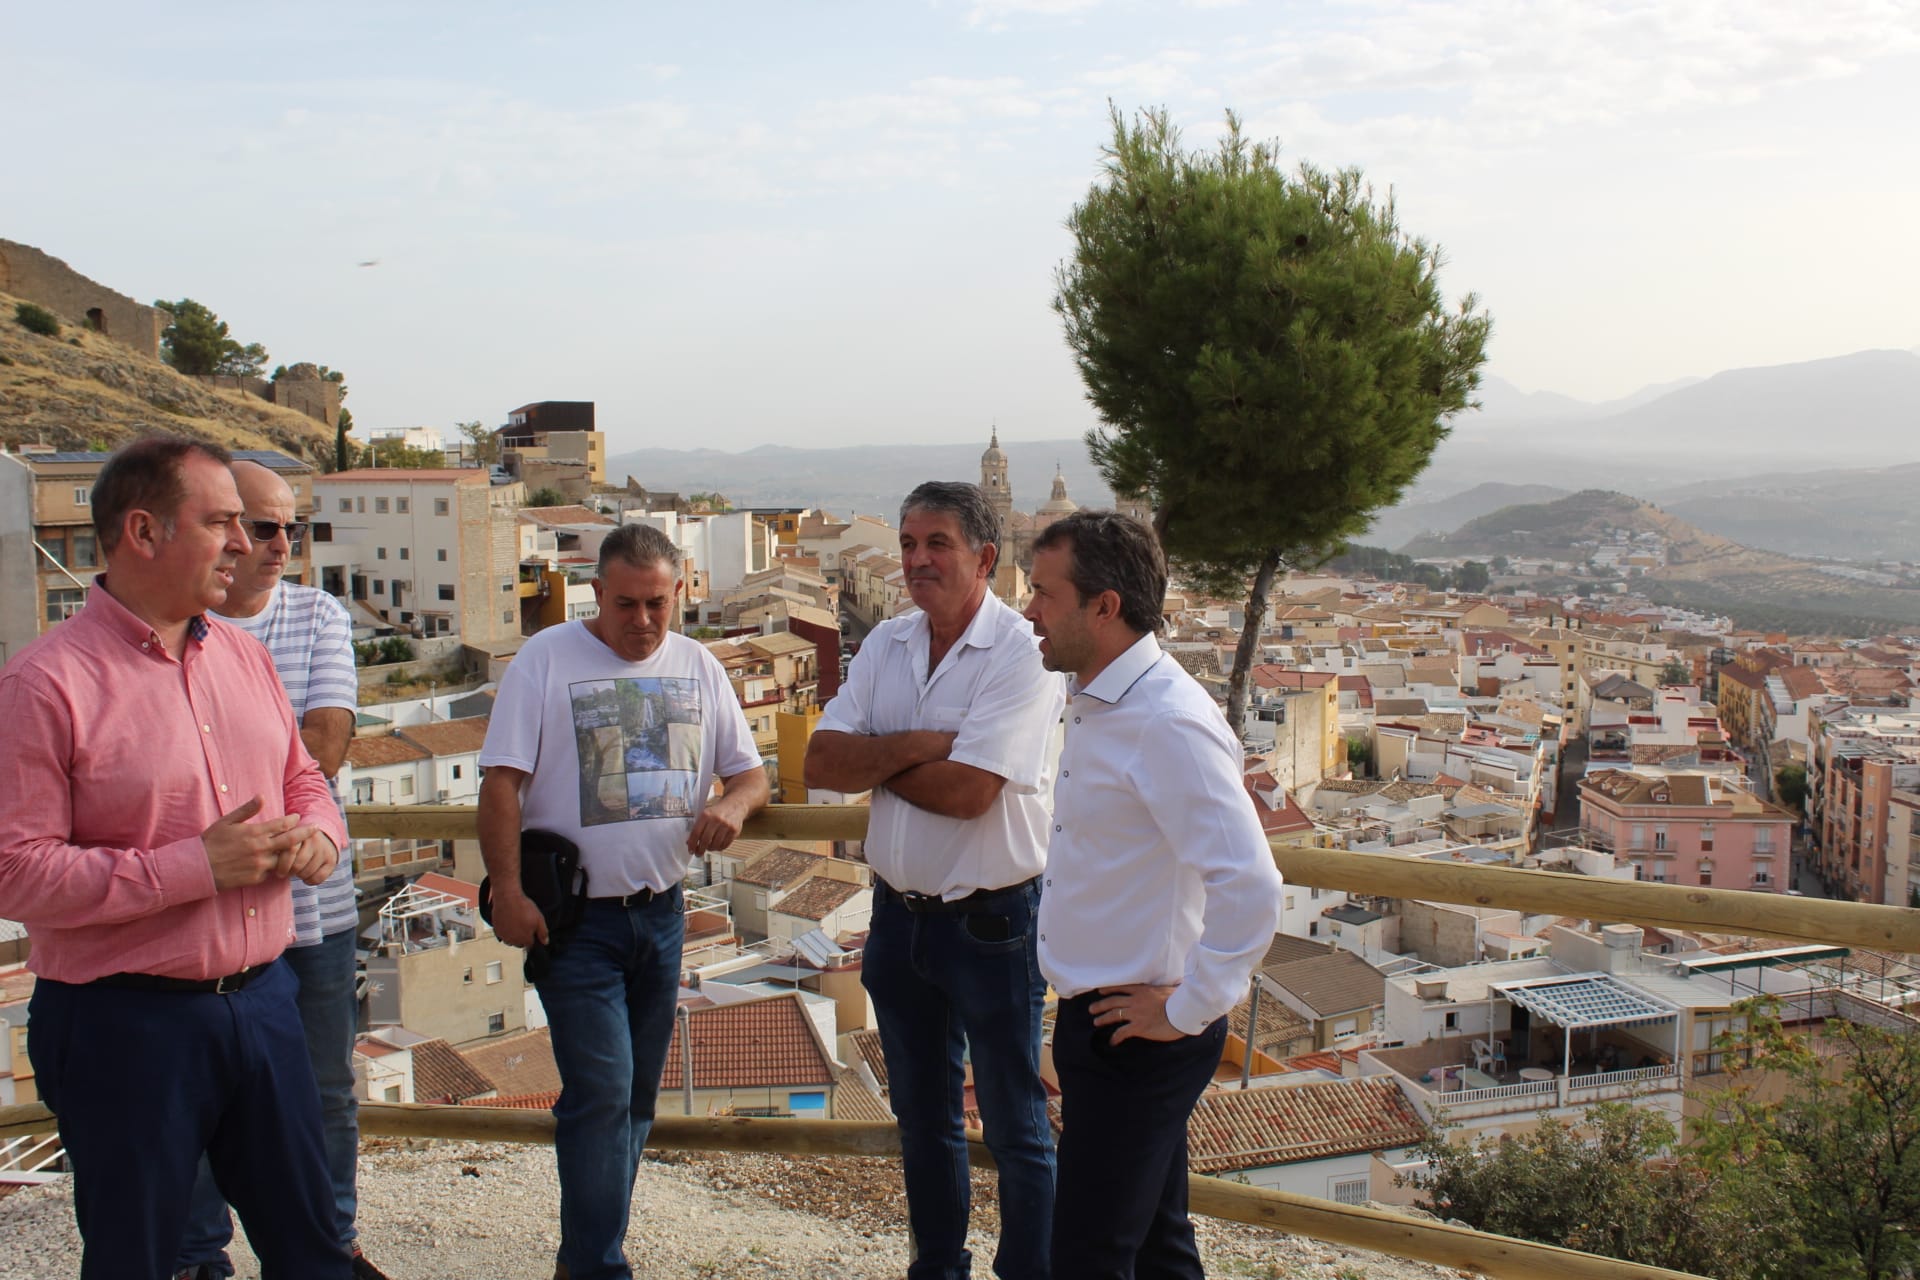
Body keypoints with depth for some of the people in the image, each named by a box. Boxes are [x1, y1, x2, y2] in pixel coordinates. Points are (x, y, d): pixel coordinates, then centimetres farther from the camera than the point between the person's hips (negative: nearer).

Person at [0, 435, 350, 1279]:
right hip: (124, 1022, -6)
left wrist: (317, 839, -2)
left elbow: (304, 782, 20)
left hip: (261, 999, 6)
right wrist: (198, 865, -21)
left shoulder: (244, 658, 8)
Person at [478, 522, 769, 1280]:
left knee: (636, 1095, 13)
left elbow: (749, 771, 11)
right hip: (574, 917, -5)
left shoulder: (699, 667, 8)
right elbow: (501, 782, -9)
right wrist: (508, 892, -16)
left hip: (660, 910, 5)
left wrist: (733, 803, -13)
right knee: (601, 1092, -9)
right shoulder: (547, 658, -5)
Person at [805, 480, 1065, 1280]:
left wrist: (871, 762, -9)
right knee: (922, 1116, 22)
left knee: (1015, 1129, 9)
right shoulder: (885, 645, 4)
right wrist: (915, 745, -19)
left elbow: (967, 791, -25)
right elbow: (819, 763, -5)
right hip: (899, 913, 7)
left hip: (991, 921, -6)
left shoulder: (1021, 653, -16)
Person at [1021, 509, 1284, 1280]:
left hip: (1138, 1036, -9)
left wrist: (1187, 1012, -20)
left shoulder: (1169, 724, -24)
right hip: (1097, 1019, 9)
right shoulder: (1093, 704, 6)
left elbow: (1251, 890, -30)